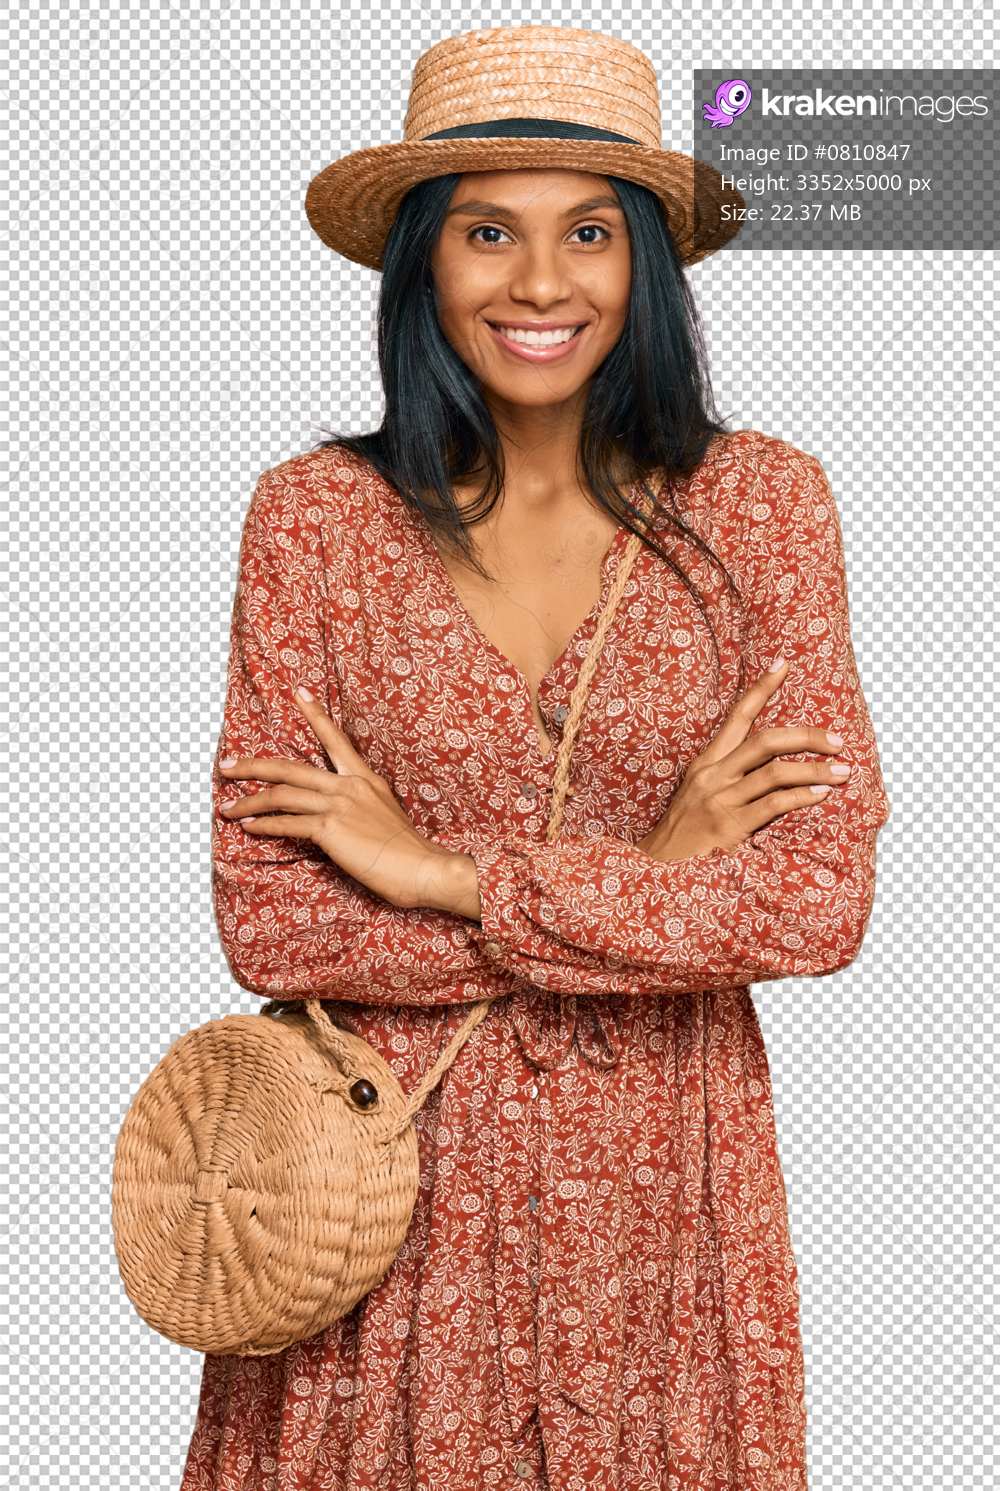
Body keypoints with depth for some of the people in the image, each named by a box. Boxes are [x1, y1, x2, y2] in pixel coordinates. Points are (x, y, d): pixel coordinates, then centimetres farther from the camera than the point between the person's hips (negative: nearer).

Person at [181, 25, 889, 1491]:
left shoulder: (760, 503, -6)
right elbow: (266, 921, -12)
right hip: (387, 1163, 0)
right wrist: (650, 881, -15)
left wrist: (437, 872, -15)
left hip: (659, 1171, 1)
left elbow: (823, 900, -13)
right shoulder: (314, 515, -7)